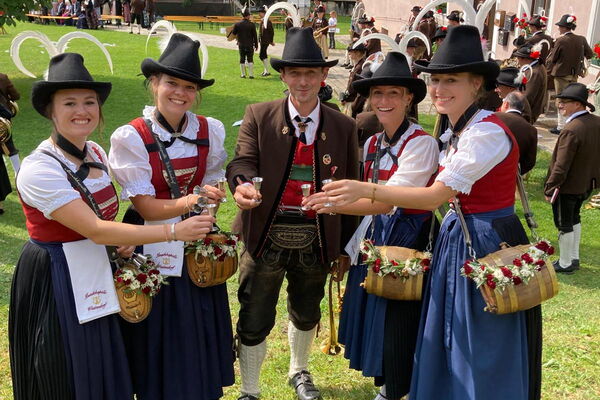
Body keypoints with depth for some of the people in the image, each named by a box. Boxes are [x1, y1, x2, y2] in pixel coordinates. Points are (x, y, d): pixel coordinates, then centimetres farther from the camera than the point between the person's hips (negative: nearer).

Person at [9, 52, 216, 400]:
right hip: (55, 282, -7)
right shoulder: (39, 169, -21)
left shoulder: (96, 153, 2)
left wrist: (124, 239, -6)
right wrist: (175, 231, -27)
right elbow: (95, 230, -26)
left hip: (97, 277, 7)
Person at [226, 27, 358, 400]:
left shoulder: (344, 127, -1)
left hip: (316, 241, 2)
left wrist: (345, 246, 4)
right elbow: (243, 161, -14)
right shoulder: (259, 116, -4)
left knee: (306, 314, 23)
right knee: (254, 322, 7)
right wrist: (244, 185, -39)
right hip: (266, 238, -2)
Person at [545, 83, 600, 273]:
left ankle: (565, 263, 21)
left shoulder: (571, 130, -29)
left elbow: (561, 166, -26)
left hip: (568, 186, -8)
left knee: (564, 225, 8)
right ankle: (574, 258, 36)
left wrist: (549, 188, -16)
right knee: (574, 218, 24)